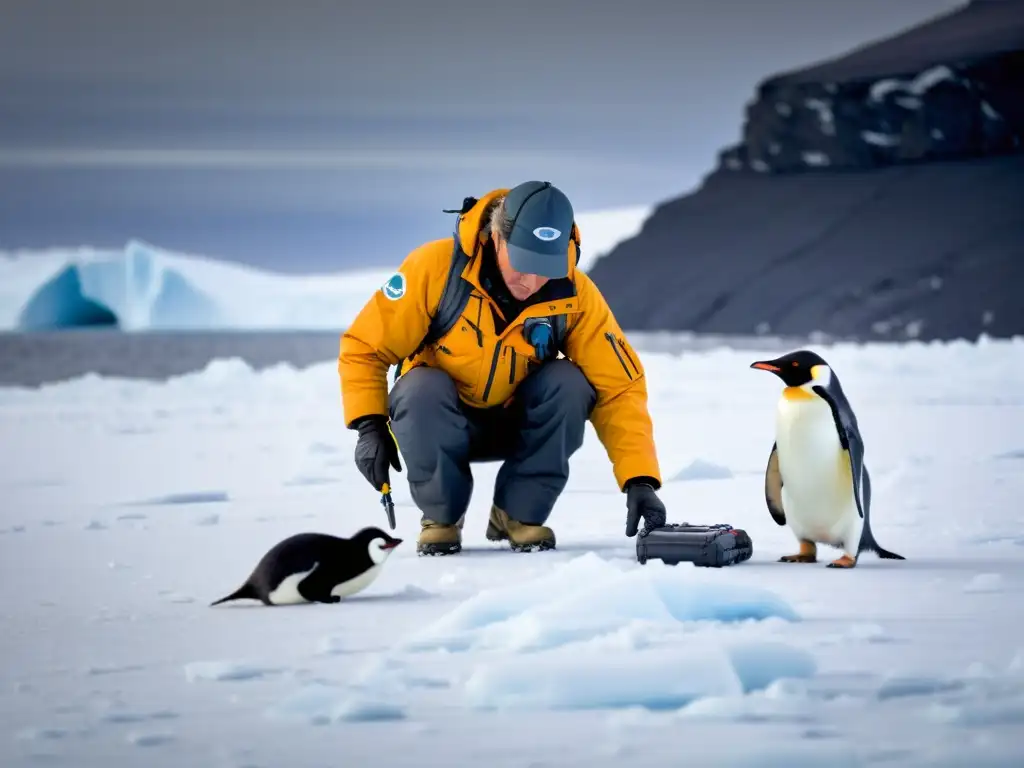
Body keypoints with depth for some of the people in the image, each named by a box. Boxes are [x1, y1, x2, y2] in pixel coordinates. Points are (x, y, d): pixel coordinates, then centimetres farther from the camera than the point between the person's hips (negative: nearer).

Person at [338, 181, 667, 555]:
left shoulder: (574, 294, -19)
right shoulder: (436, 266, -24)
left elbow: (618, 387, -17)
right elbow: (364, 345, -15)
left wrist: (639, 480, -28)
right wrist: (370, 426, -26)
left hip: (517, 423, 2)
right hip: (435, 424, -2)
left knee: (569, 383, -27)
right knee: (422, 388, -35)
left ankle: (520, 514, -8)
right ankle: (441, 516, -9)